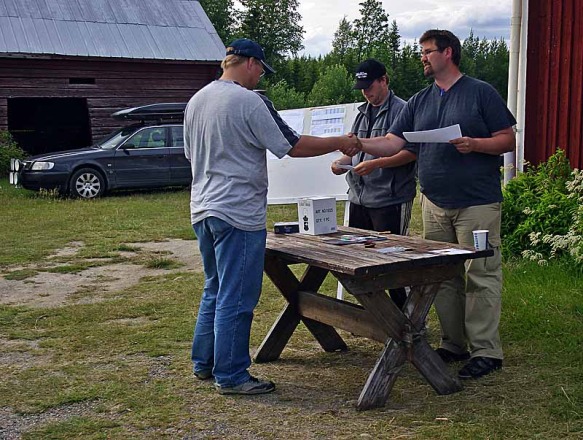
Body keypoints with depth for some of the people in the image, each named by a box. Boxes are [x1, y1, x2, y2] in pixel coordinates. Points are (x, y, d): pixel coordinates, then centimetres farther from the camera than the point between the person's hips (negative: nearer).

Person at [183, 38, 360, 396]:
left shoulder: (196, 101, 12)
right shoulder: (249, 101, -13)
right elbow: (294, 147, -11)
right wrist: (340, 143, 0)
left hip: (203, 211, 9)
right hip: (238, 213, -9)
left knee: (215, 291, 20)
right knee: (236, 298, -1)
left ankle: (204, 363, 28)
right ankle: (231, 376, 6)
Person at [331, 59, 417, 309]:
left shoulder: (401, 110, -7)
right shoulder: (363, 113, 17)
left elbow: (411, 152, -15)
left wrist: (375, 164, -22)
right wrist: (343, 161, 3)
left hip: (390, 200, -8)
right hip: (359, 199, 8)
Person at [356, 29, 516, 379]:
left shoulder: (481, 93, -1)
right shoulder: (420, 101, 14)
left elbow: (508, 140, -3)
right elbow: (393, 143, 7)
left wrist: (474, 144, -19)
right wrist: (359, 145, -9)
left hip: (477, 204, -6)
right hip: (435, 204, 6)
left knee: (481, 277, -4)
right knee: (443, 278, 9)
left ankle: (486, 351, 3)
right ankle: (453, 345, 19)